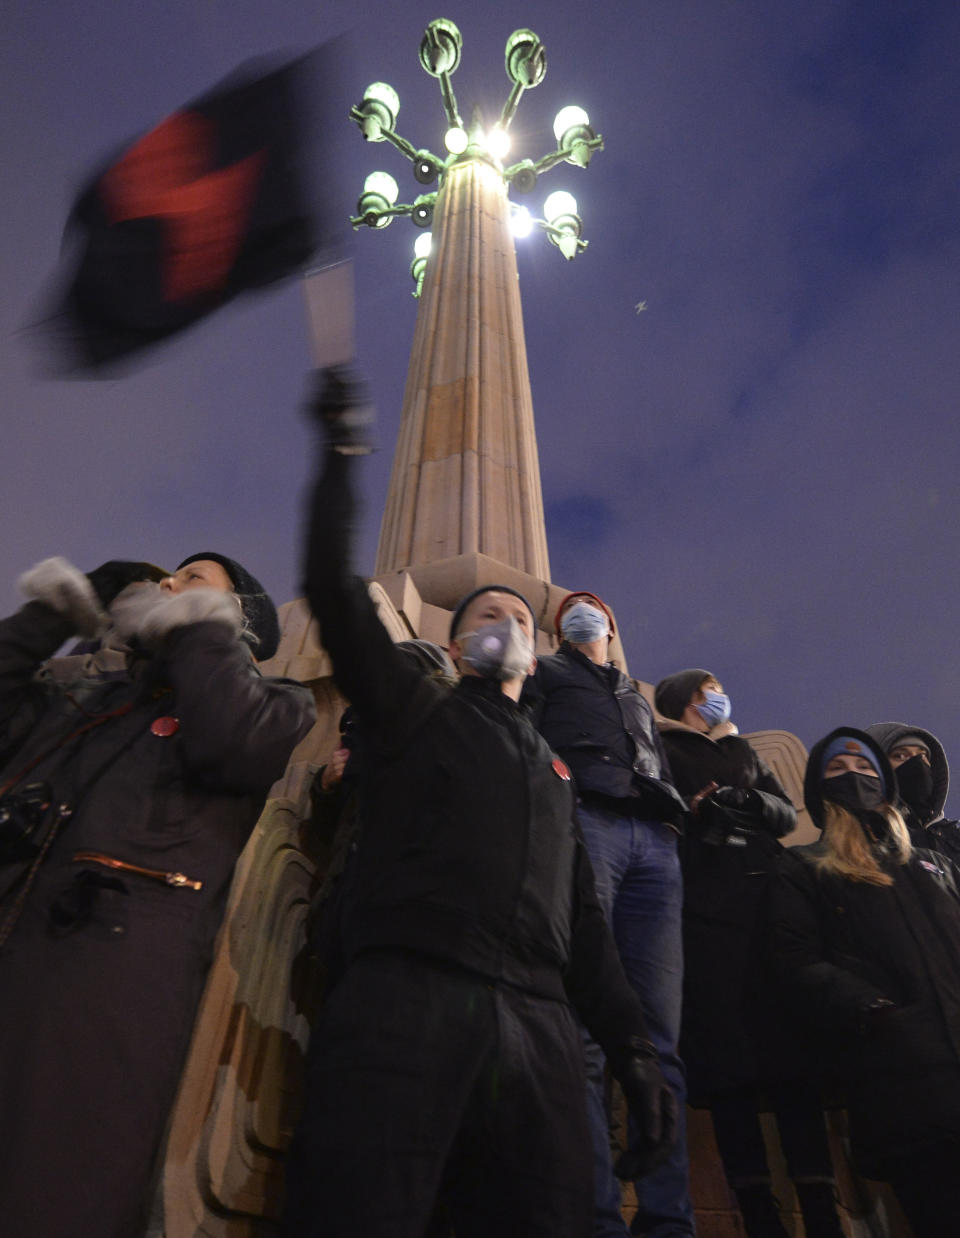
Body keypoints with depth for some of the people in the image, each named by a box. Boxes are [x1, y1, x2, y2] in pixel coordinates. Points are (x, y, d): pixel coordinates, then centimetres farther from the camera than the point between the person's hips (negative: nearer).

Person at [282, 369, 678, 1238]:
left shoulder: (555, 773, 29)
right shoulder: (412, 709, 17)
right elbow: (333, 588, 5)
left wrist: (633, 1049, 16)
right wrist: (341, 453, 3)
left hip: (539, 1025, 4)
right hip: (405, 997, -4)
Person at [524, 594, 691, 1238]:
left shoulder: (639, 699, 37)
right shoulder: (544, 673, 25)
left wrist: (677, 822, 13)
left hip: (656, 843, 4)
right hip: (582, 818, -4)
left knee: (659, 1035, -5)